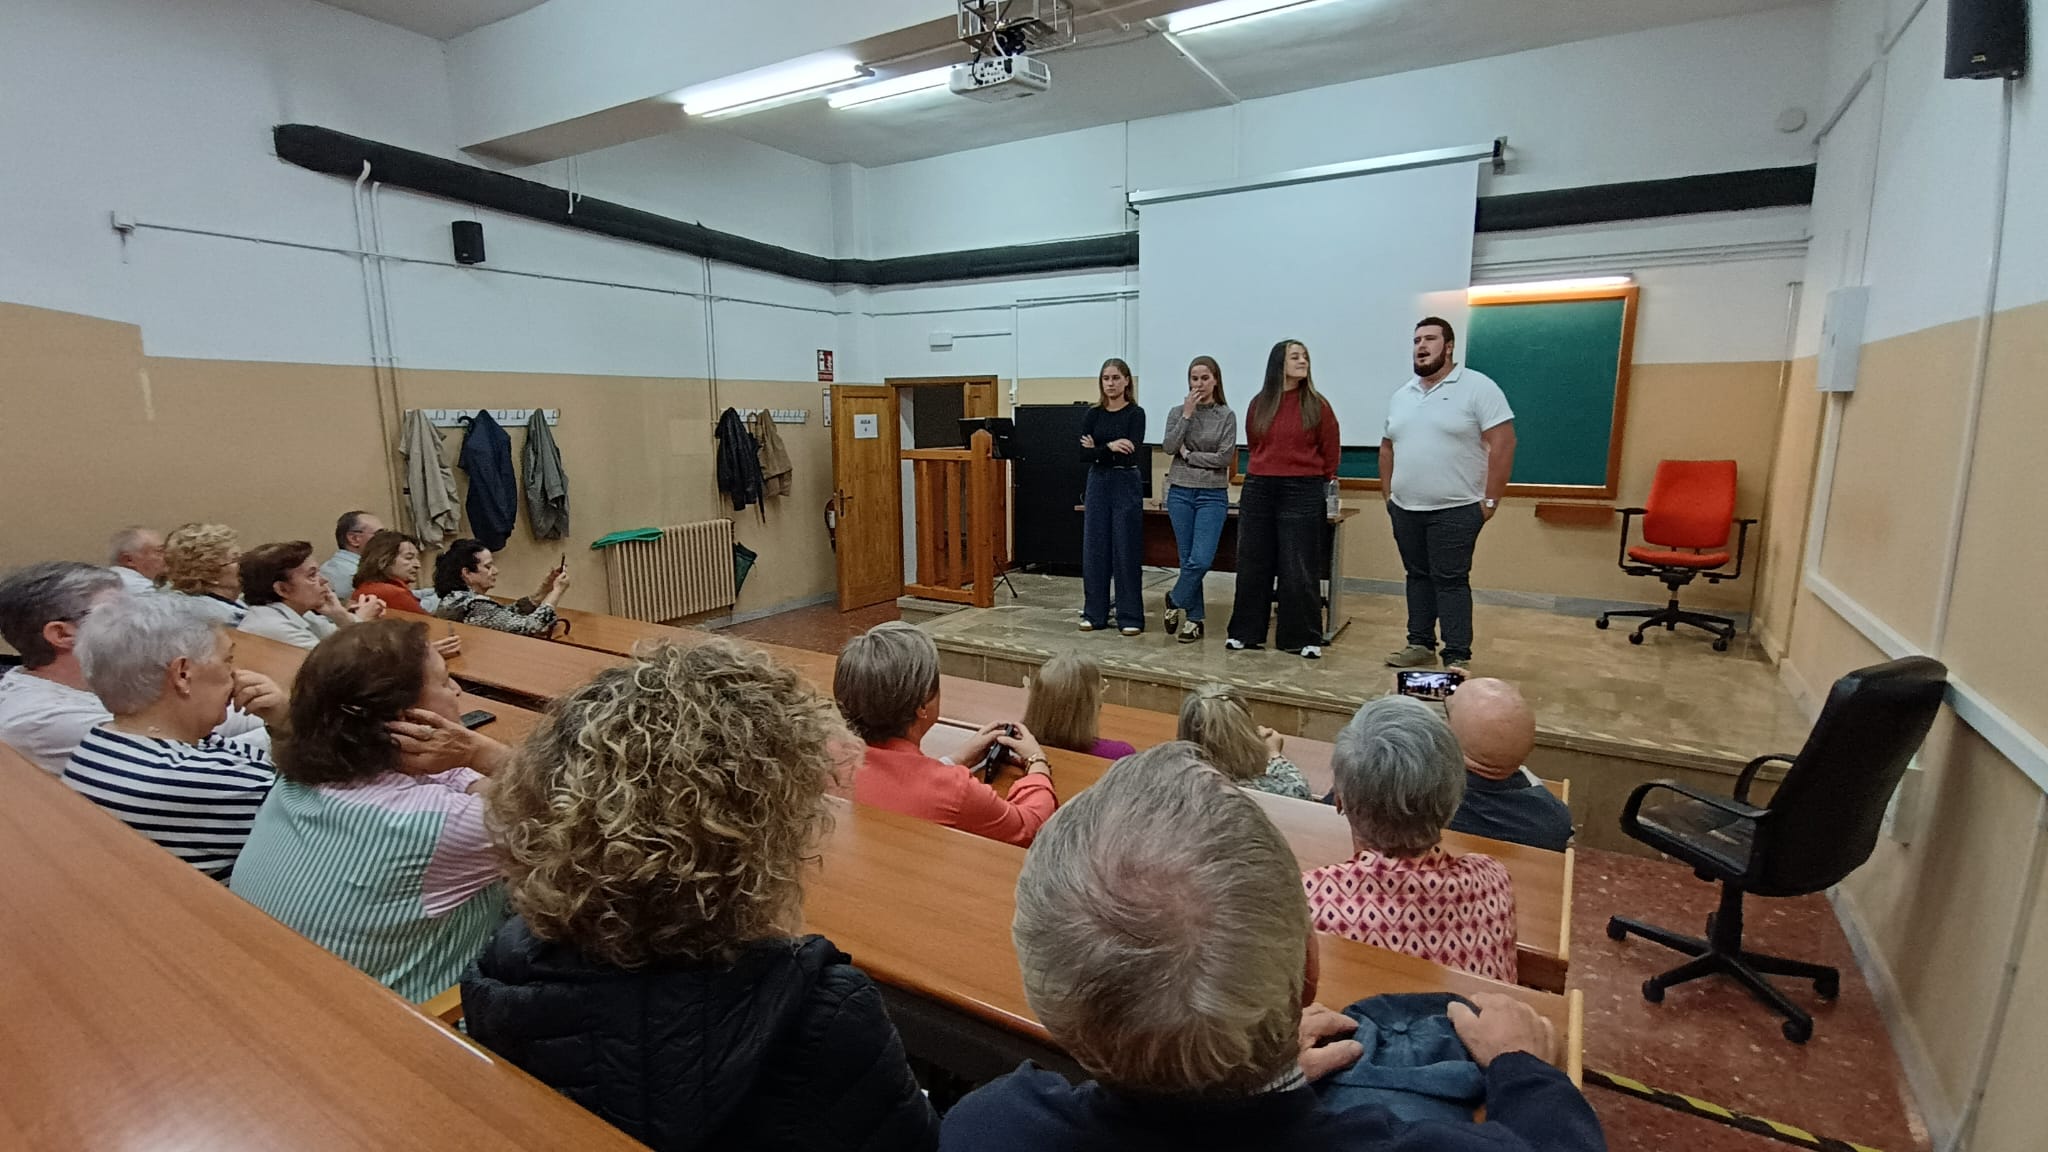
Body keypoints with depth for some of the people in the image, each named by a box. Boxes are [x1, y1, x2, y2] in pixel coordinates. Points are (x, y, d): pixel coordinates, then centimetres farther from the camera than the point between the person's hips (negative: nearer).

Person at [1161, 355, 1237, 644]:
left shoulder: (1226, 415, 1)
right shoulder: (1178, 412, 5)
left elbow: (1225, 458, -8)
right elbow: (1168, 448, -9)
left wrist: (1189, 455, -6)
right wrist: (1187, 415, -12)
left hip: (1213, 495, -1)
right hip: (1180, 492, 1)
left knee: (1201, 560, -10)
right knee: (1188, 560, 5)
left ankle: (1175, 601, 15)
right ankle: (1194, 618, 16)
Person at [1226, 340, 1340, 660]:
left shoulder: (1317, 405, -1)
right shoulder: (1258, 404, 5)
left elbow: (1330, 454, 4)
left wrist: (1319, 487, 8)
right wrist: (1265, 475, 12)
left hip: (1303, 493, -3)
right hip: (1258, 490, 3)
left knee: (1298, 570, 0)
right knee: (1252, 566, 9)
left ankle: (1305, 639, 11)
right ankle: (1246, 633, 20)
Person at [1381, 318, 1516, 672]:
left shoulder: (1478, 387, -8)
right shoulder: (1401, 395, 12)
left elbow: (1502, 444, -12)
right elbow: (1387, 448, 19)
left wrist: (1490, 500, -13)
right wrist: (1388, 495, 13)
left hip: (1455, 510, -6)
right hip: (1405, 509, 6)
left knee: (1451, 581, -4)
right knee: (1417, 577, 13)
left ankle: (1458, 657, 4)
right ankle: (1420, 644, 24)